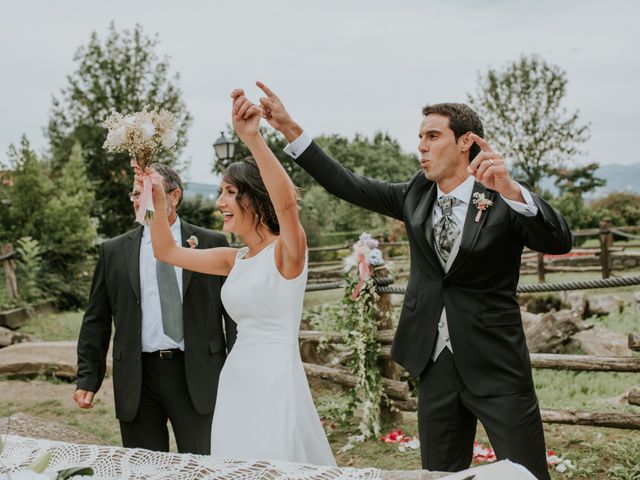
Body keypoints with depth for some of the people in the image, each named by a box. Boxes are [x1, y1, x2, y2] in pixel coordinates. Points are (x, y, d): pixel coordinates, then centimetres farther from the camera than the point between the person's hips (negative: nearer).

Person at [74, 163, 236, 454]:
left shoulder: (212, 244, 3)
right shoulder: (113, 251, 7)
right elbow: (96, 321, 10)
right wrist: (88, 379, 2)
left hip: (197, 375, -1)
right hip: (137, 378, 2)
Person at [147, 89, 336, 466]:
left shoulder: (287, 251, -10)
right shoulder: (235, 260, 11)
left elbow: (287, 201, -32)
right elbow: (167, 252, 18)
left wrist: (254, 139, -42)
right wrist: (158, 203, 5)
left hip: (275, 380, -8)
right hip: (235, 382, 8)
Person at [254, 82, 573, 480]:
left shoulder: (501, 200, -8)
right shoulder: (416, 196, 8)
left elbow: (560, 241, -22)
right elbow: (348, 185, 7)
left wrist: (509, 189, -40)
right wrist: (289, 128, 1)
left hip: (496, 365, -5)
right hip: (436, 366, 5)